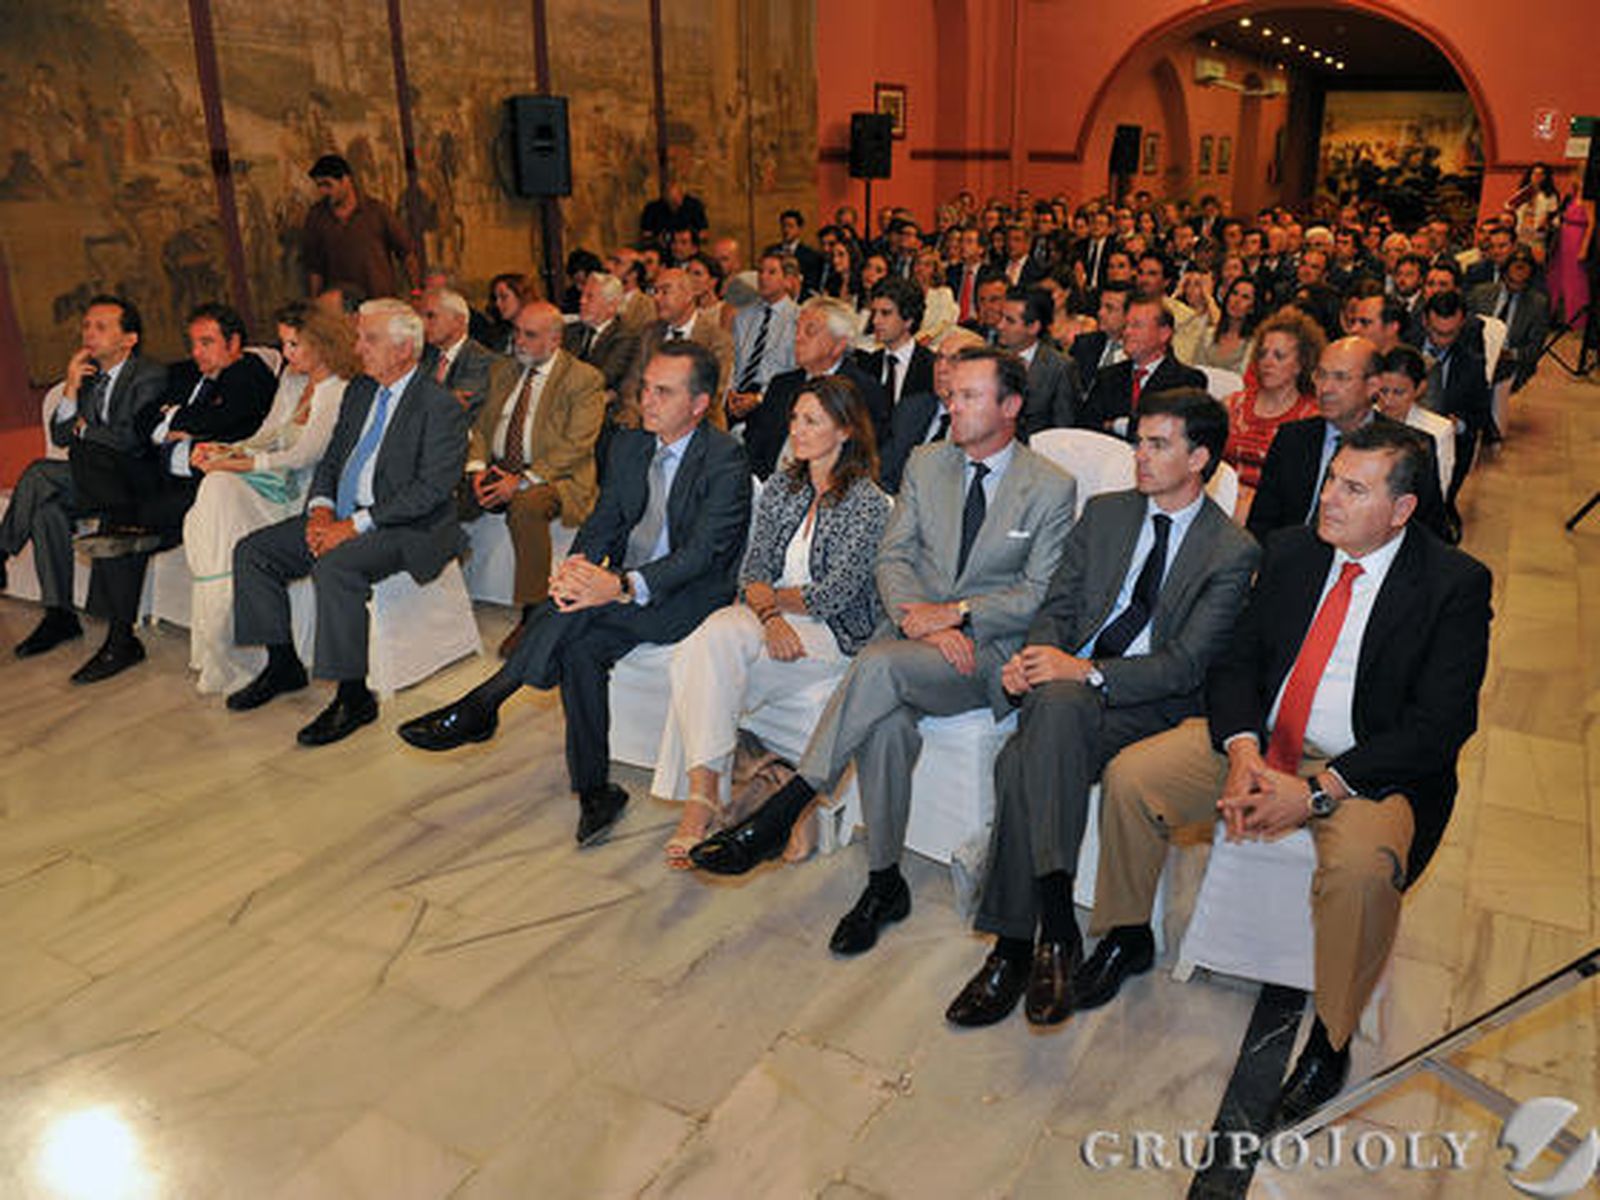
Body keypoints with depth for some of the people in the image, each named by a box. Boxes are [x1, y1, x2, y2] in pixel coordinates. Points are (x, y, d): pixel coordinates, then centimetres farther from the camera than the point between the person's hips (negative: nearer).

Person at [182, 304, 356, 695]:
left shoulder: (341, 392, -9)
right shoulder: (292, 378, 18)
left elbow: (304, 455, -16)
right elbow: (267, 435, 18)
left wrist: (239, 463, -19)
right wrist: (225, 450, 0)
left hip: (301, 493, -7)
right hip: (277, 481, 7)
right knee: (217, 487, -22)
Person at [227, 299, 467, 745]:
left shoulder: (441, 406, -11)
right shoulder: (359, 391, 15)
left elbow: (432, 490, -19)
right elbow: (331, 460, 19)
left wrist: (356, 524, -22)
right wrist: (320, 507, -3)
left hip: (405, 527, -9)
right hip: (341, 516, 9)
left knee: (336, 567, -34)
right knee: (252, 552, 0)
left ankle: (354, 697, -21)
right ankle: (283, 665, 12)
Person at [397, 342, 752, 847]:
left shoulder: (726, 460, -11)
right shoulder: (628, 445, 11)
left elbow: (703, 553, -21)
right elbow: (602, 520, 9)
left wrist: (622, 588, -33)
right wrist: (576, 565, -15)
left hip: (687, 597, -6)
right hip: (624, 584, 6)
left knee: (582, 607, -32)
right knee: (580, 647, -25)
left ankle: (481, 706, -22)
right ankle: (595, 792, -14)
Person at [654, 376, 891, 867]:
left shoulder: (867, 503, -5)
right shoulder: (780, 489, 14)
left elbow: (835, 594, -11)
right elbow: (753, 570, 6)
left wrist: (773, 597, -2)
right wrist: (769, 614, -14)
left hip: (833, 632, -5)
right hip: (773, 621, 5)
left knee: (718, 643, -30)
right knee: (707, 642, -29)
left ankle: (701, 799, -25)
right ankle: (702, 797, -32)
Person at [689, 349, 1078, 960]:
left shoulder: (1052, 487, 2)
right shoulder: (925, 464, 13)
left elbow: (1042, 595, -3)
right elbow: (893, 556, 7)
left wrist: (957, 612, -15)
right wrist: (917, 616, -13)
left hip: (990, 651, -3)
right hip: (912, 629, 3)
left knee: (880, 665, -34)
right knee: (888, 723, -31)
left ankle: (775, 818, -26)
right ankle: (884, 883, -12)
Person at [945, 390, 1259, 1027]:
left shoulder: (1233, 551, 1)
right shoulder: (1104, 513, 17)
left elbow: (1186, 666, -9)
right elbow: (1058, 605, 13)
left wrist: (1087, 672, -22)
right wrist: (1034, 655, -10)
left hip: (1149, 705, -4)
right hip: (1066, 684, 4)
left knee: (1058, 704, -36)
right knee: (1022, 759, -30)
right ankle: (1053, 930, -22)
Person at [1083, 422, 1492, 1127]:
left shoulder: (1455, 585, -9)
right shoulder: (1291, 552, 5)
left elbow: (1438, 726, -15)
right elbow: (1236, 661, 5)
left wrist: (1318, 791, -23)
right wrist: (1241, 750, -15)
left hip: (1370, 770, -4)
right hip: (1261, 741, 5)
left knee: (1363, 865, -34)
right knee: (1130, 776, -13)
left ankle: (1331, 1040, -7)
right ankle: (1127, 937, 11)